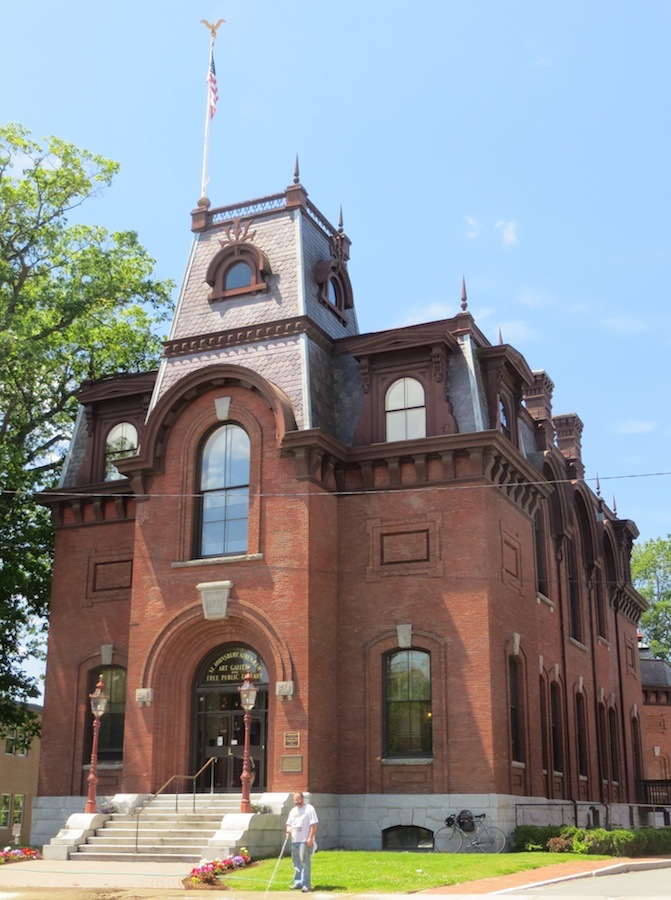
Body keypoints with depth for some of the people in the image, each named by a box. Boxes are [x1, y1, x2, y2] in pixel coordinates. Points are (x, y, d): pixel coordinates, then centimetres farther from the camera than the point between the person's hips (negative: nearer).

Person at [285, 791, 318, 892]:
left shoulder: (309, 808, -4)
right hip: (294, 841, 8)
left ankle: (306, 884, -8)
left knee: (305, 862, -10)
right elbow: (289, 824, 25)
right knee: (296, 862, 11)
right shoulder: (293, 811, 18)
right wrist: (288, 830, 2)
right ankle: (298, 883, 20)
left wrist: (310, 838, -17)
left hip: (305, 841, -7)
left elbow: (314, 824, -10)